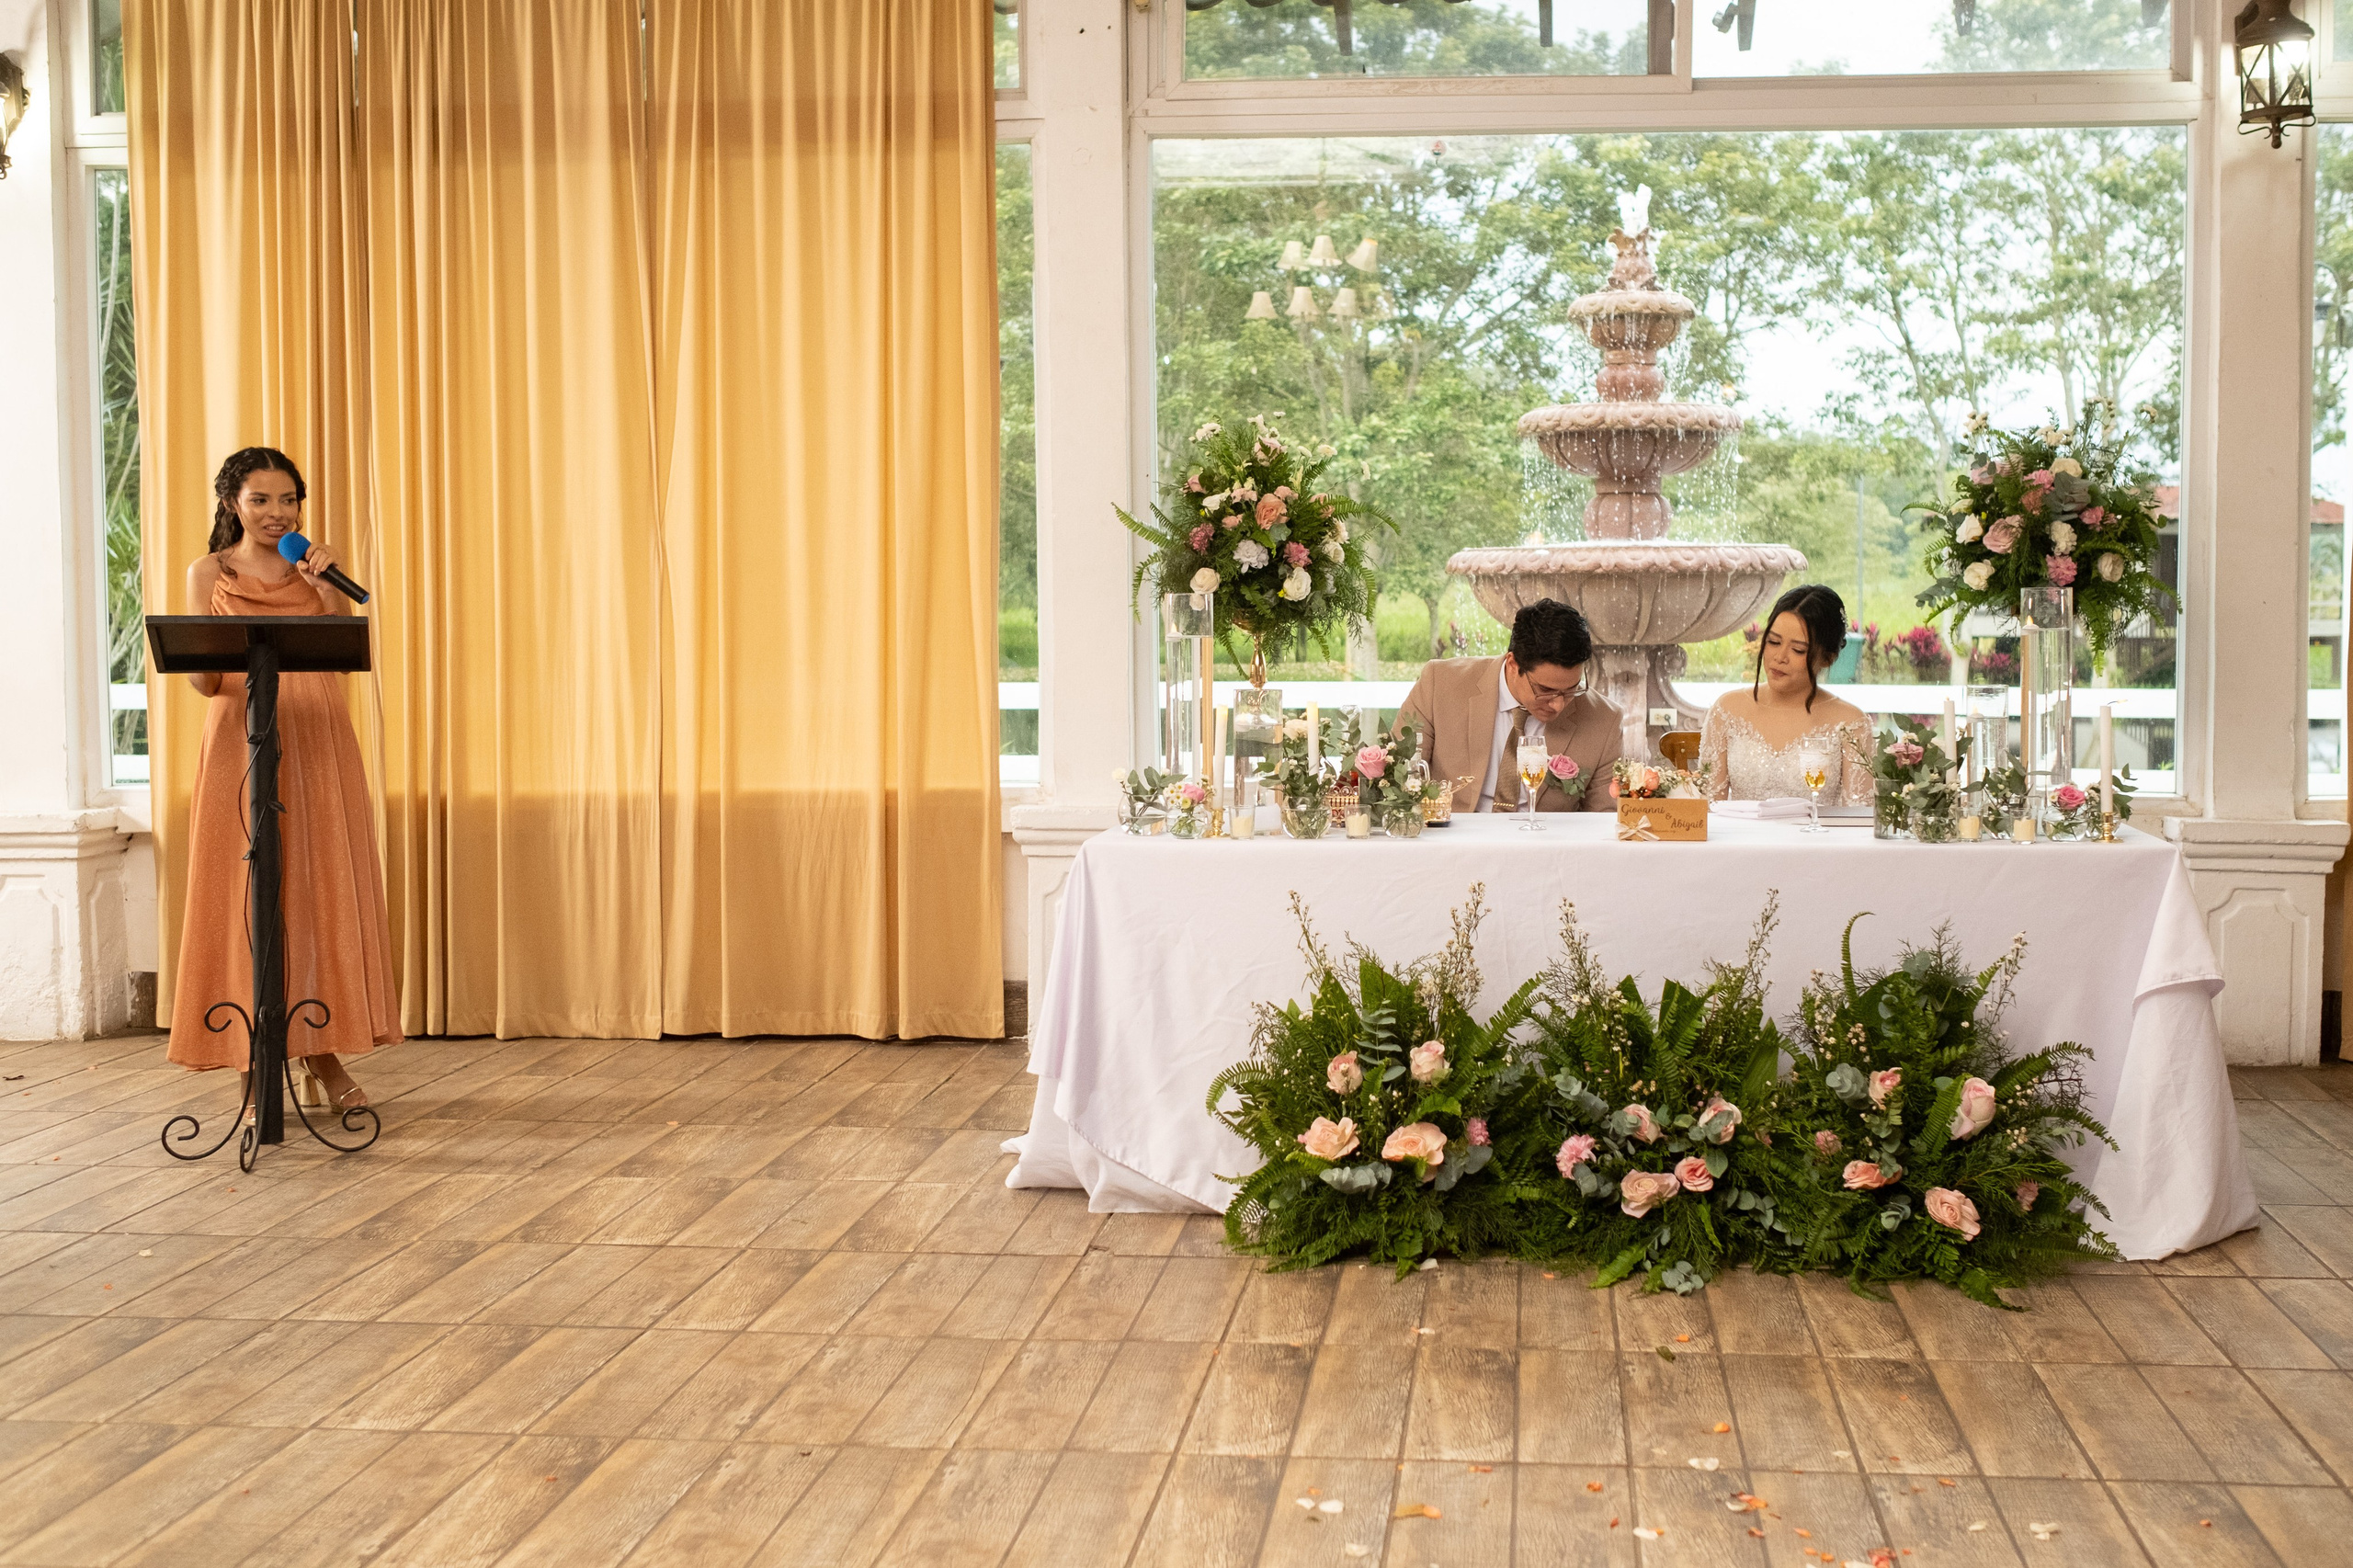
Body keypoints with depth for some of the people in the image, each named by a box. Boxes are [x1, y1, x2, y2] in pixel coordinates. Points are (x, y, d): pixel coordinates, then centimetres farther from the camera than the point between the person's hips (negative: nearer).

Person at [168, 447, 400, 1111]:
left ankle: (322, 1050, 13)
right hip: (241, 746, -2)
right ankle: (257, 1062, 2)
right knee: (246, 900, -3)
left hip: (318, 749, 2)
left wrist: (326, 583, -17)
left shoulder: (313, 567, 11)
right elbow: (205, 682, 0)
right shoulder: (208, 575, 6)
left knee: (323, 893, 2)